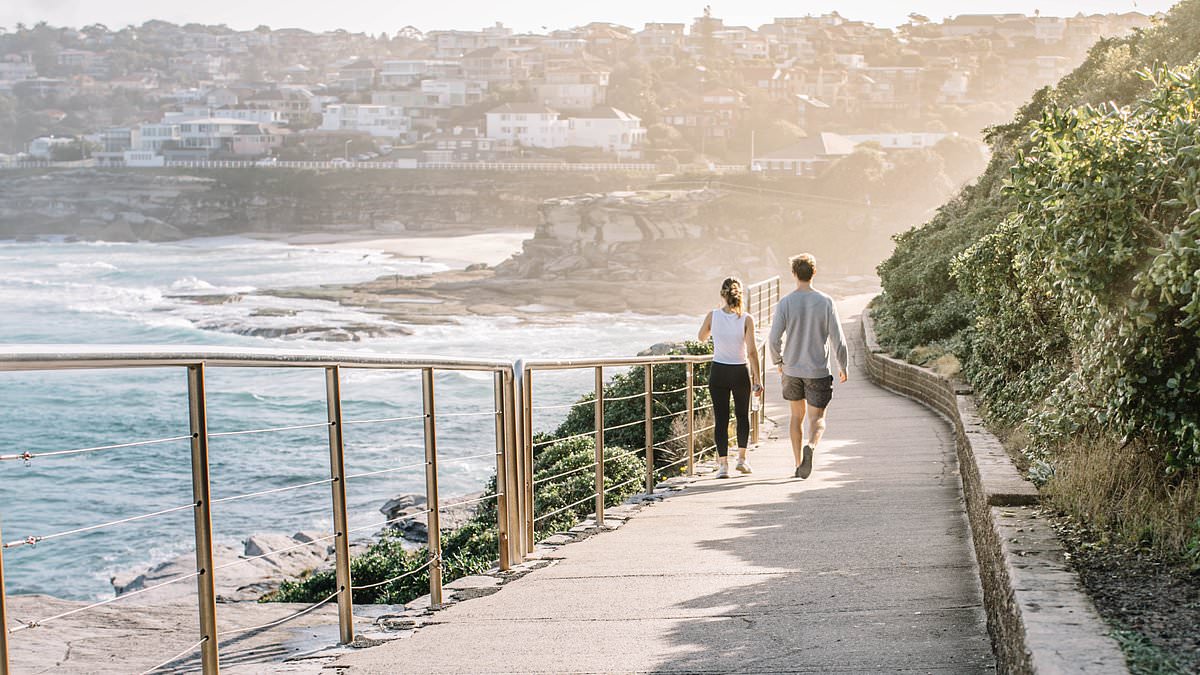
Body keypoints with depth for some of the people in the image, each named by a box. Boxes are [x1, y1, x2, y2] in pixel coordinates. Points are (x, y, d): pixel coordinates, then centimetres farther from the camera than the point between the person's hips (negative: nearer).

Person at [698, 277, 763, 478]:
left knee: (721, 418, 5)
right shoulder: (746, 319, -11)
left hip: (718, 371, 0)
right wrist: (757, 379, -9)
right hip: (741, 371, 0)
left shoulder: (712, 316, -7)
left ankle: (723, 465, 0)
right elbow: (752, 351, -13)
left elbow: (702, 337, 12)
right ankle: (741, 459, 20)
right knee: (742, 415, 20)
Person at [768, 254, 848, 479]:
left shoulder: (785, 303, -5)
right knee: (817, 418, 2)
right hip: (818, 370, -2)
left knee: (797, 416, 16)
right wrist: (843, 367, 6)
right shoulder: (825, 302, -6)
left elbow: (774, 338, -8)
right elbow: (837, 339, -7)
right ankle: (811, 446, -29)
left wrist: (777, 361, 10)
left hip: (792, 369, 2)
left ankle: (799, 465, 18)